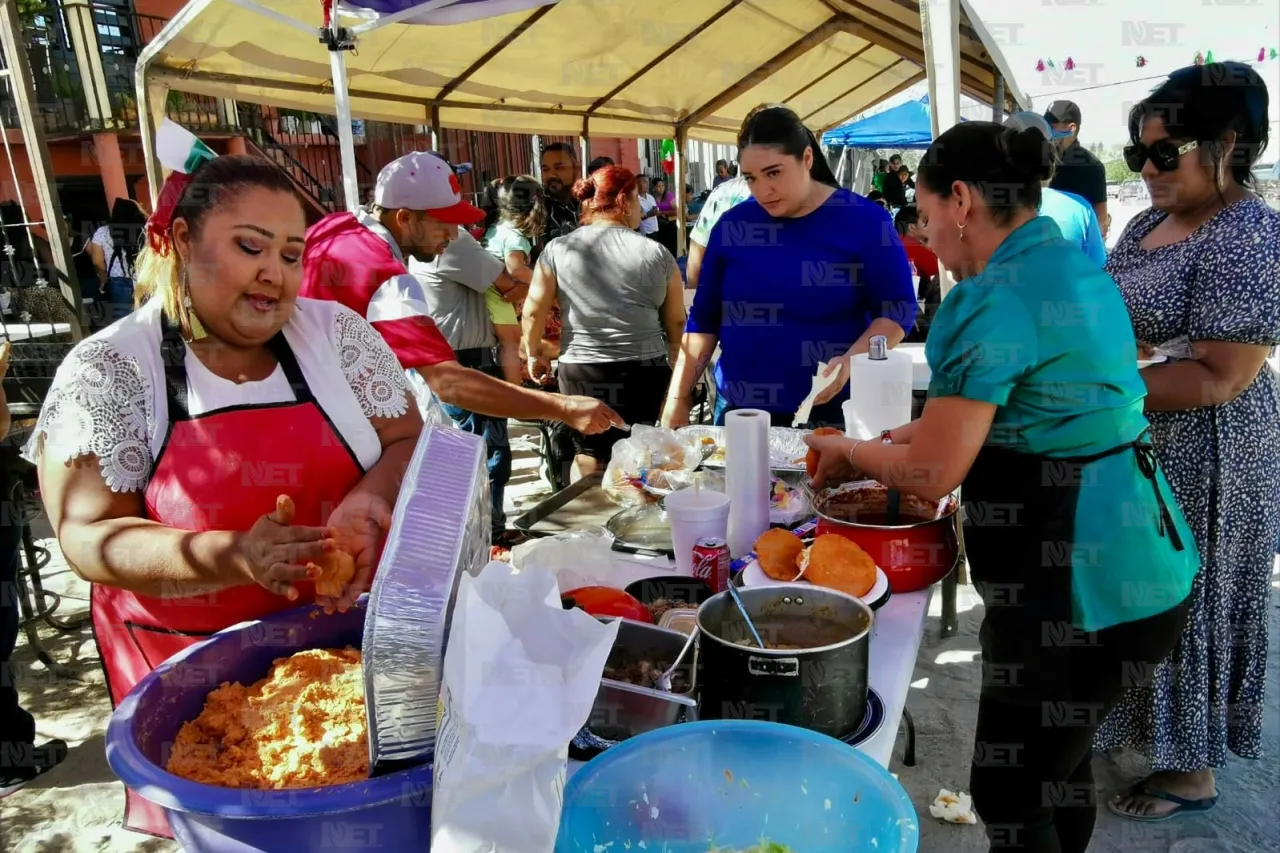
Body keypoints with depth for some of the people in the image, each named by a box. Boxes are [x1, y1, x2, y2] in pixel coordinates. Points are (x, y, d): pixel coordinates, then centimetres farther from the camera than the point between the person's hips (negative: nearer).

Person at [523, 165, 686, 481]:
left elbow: (533, 312, 0)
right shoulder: (656, 253, -2)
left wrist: (534, 354, 17)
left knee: (589, 456, 13)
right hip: (645, 371, 0)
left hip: (580, 371, 0)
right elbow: (676, 324, 3)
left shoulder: (557, 250, -2)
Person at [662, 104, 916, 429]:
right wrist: (678, 397, 1)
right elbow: (704, 318, 6)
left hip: (832, 414, -2)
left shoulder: (864, 220, -6)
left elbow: (897, 309, -6)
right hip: (738, 412, 3)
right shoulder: (732, 224, 3)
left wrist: (851, 361, -23)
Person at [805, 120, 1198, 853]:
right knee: (1058, 762, 26)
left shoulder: (997, 297, -20)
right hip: (1131, 567, 10)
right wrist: (882, 443, 14)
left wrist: (851, 452, 0)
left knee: (1008, 794, 8)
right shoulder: (1074, 266, 10)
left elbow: (931, 474, -19)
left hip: (1077, 583, -9)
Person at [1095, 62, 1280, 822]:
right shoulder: (1150, 222, 7)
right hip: (1138, 447, 8)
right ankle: (1133, 722, 41)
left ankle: (1192, 770, 28)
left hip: (1201, 456, -8)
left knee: (1186, 602, 7)